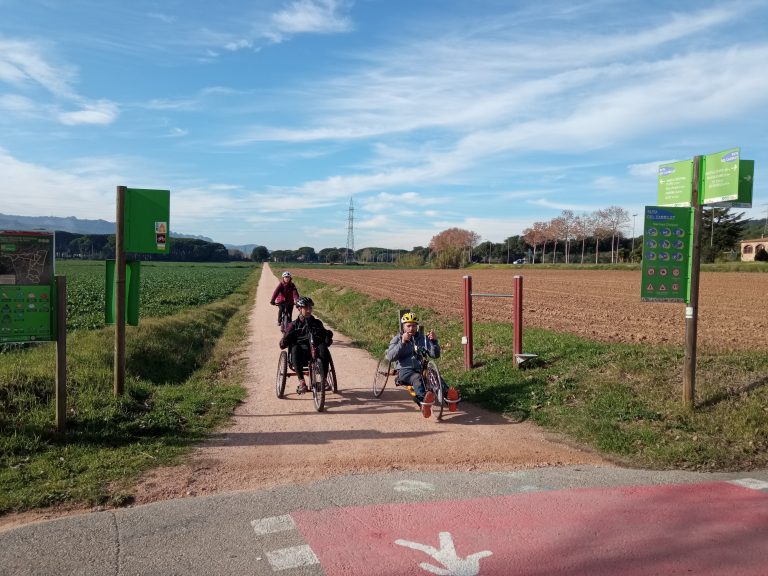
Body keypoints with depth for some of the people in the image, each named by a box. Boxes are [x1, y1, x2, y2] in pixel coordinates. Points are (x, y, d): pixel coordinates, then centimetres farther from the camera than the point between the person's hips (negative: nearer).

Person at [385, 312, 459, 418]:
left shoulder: (423, 338, 19)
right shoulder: (397, 339, 13)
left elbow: (435, 355, 8)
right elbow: (390, 357, -4)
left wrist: (434, 341, -10)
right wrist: (402, 342, -15)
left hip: (422, 368, 2)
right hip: (405, 370, -2)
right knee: (417, 378, -37)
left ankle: (449, 396, -57)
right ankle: (423, 399, -67)